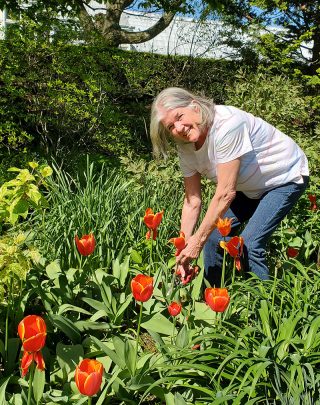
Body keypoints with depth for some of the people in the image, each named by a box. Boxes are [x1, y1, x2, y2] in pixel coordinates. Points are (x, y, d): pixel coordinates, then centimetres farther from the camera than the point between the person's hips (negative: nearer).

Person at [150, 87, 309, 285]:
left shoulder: (226, 123, -35)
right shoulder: (186, 147, -12)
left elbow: (226, 193, -34)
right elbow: (192, 202, -9)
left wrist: (198, 239, -28)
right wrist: (184, 247, -14)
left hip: (286, 178, -7)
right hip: (249, 186, 7)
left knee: (249, 245, -19)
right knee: (214, 236, 0)